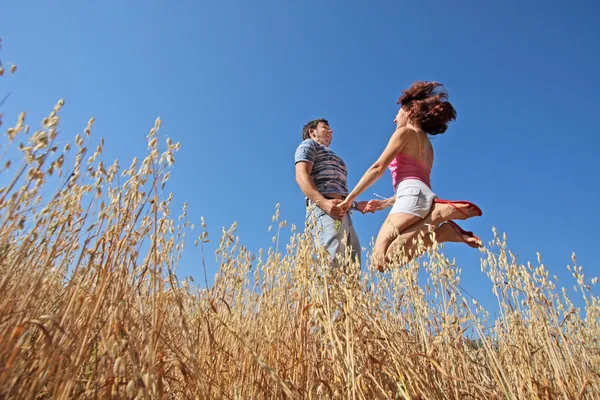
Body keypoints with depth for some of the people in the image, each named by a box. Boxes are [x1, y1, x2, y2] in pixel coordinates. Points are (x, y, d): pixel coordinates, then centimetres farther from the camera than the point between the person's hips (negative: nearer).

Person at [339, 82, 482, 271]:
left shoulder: (405, 132, 7)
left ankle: (440, 213, -21)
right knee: (387, 258, -1)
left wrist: (349, 198, 2)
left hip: (413, 197, -9)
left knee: (381, 259, -20)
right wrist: (384, 203, 29)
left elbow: (378, 168, -1)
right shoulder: (427, 144, 32)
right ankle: (446, 231, -13)